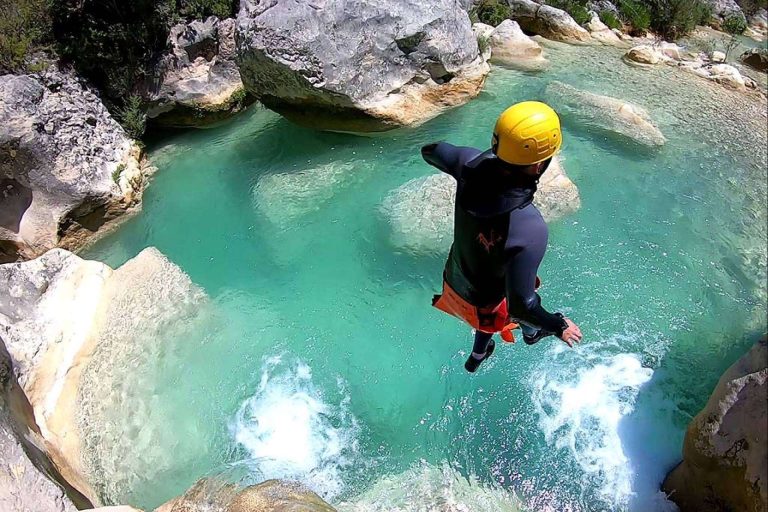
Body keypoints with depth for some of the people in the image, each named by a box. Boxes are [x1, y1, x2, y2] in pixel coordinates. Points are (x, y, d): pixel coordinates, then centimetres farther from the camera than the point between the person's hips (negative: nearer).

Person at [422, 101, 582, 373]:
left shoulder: (474, 164, -28)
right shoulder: (530, 230, -45)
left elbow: (430, 152, -6)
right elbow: (520, 306, -37)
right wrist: (559, 326, -18)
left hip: (454, 281, 5)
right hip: (484, 305, -4)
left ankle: (477, 356, 66)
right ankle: (532, 335, 69)